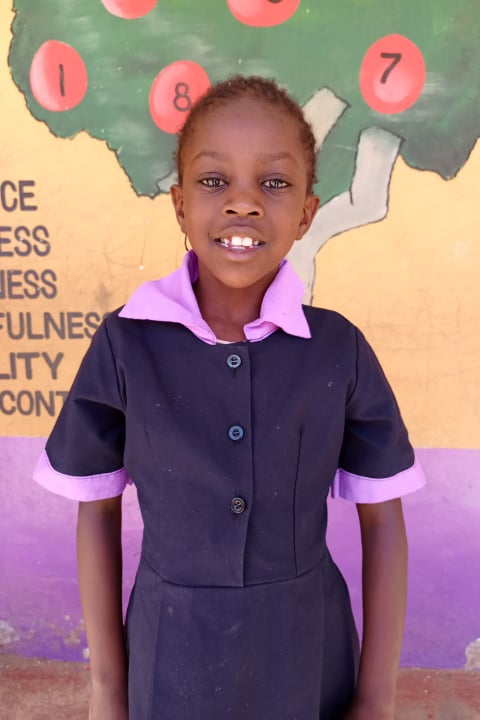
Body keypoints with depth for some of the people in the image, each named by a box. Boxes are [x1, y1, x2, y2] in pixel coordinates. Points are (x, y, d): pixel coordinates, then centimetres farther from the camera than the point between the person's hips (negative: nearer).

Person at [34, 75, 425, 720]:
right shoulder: (126, 344, -14)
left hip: (308, 656, 1)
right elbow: (97, 509, -4)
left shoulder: (339, 349, -12)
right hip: (173, 658, 0)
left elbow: (382, 519, -5)